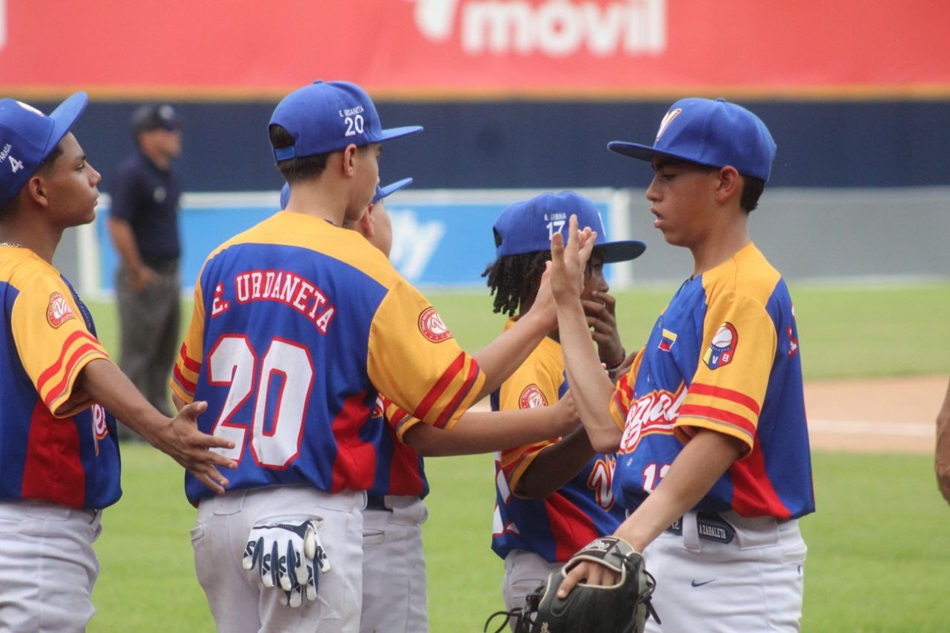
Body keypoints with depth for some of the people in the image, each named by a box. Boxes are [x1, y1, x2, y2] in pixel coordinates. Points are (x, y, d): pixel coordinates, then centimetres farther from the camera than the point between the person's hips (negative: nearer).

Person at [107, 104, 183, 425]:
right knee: (137, 353, -4)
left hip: (169, 275, 9)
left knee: (163, 355, 14)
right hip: (144, 277, -9)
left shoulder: (169, 175, 12)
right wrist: (137, 272, -18)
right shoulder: (132, 174, -15)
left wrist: (170, 271, 15)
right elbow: (117, 225, -21)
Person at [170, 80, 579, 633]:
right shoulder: (363, 271, -8)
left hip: (217, 518, 7)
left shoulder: (224, 262, 9)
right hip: (310, 515, -6)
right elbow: (455, 390, -5)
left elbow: (186, 391, 17)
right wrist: (544, 315, 3)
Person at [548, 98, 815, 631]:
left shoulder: (745, 291, -11)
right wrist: (569, 304, 20)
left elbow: (720, 437, -24)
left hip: (727, 562, -10)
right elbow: (608, 425, 17)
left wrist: (633, 535, -35)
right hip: (663, 555, 10)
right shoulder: (692, 294, 19)